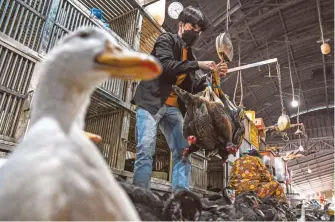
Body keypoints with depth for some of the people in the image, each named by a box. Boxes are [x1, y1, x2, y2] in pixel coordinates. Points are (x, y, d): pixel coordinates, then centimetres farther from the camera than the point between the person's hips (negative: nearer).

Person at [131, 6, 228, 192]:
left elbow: (191, 88, 18)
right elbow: (164, 65, -16)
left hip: (173, 107, 7)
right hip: (151, 101, -7)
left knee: (183, 153, -1)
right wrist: (197, 64, -15)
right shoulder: (167, 39, 4)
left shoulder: (189, 54, 22)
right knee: (146, 150, -16)